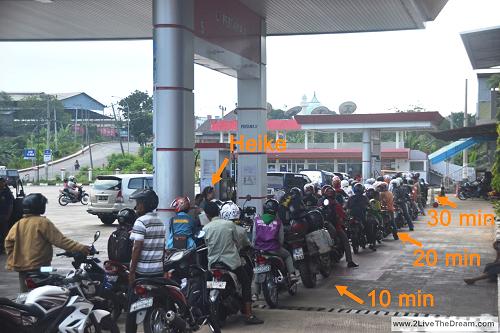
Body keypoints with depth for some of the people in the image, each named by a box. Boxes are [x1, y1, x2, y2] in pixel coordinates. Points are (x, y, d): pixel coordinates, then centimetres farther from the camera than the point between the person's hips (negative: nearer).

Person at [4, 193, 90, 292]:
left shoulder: (19, 224, 7)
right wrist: (80, 248, -20)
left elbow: (8, 242, 6)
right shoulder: (43, 222, -11)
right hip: (39, 268, -7)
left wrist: (11, 263, 15)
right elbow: (59, 240, -17)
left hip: (22, 268, 7)